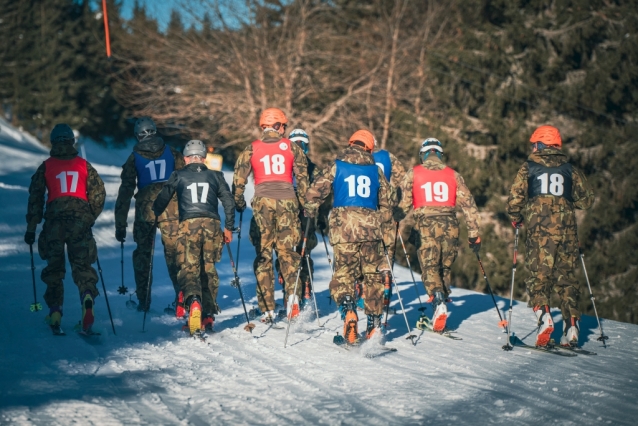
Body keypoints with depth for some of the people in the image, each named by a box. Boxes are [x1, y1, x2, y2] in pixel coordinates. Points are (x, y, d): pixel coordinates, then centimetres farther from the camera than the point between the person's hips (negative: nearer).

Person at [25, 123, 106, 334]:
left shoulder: (46, 167, 7)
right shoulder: (84, 165, 10)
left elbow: (35, 197, 4)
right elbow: (98, 193, 8)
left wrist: (31, 228, 8)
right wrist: (90, 218, 21)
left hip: (54, 221, 0)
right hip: (80, 220, 0)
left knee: (54, 267, 12)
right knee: (82, 264, 3)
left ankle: (55, 311, 5)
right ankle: (88, 296, -26)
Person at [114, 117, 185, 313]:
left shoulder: (134, 158, 5)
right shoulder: (171, 153, 8)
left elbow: (125, 192, 4)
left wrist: (120, 224, 7)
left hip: (145, 207, 0)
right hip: (172, 207, 0)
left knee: (143, 253, 12)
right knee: (174, 252, 5)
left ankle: (143, 301, 11)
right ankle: (183, 296, -7)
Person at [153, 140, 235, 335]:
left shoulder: (178, 176, 13)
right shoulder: (215, 176, 18)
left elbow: (162, 200, 10)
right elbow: (229, 202, 14)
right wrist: (229, 227, 23)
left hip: (189, 224, -2)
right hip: (212, 224, 2)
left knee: (189, 268, -6)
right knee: (209, 269, 14)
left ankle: (193, 300, -37)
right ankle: (208, 315, 9)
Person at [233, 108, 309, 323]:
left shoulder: (252, 149, 7)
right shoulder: (291, 147, 8)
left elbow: (238, 178, 3)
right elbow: (303, 178, 6)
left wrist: (239, 203, 14)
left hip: (262, 201, 0)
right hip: (287, 201, 0)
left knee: (263, 254, 5)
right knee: (287, 250, 7)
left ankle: (267, 310, 2)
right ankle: (293, 292, -18)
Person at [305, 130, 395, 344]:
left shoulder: (337, 166, 4)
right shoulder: (375, 170, 10)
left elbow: (315, 192, -1)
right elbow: (389, 201, 15)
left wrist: (309, 213, 17)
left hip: (343, 228, -2)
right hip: (370, 228, 2)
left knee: (343, 273, 3)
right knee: (373, 276, 11)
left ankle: (347, 308, -25)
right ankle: (374, 324, 11)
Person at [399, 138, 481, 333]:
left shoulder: (413, 174, 7)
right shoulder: (453, 175, 12)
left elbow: (403, 202, 0)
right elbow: (468, 204, 9)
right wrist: (474, 234, 12)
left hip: (426, 225, -2)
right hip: (450, 226, 2)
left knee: (430, 267, -1)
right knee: (445, 268, 14)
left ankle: (438, 302, -24)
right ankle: (442, 303, 14)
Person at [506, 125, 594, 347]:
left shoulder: (529, 167, 3)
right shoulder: (570, 169, 11)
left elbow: (515, 199, -5)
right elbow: (587, 199, 12)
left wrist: (516, 219, 14)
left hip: (539, 231, -3)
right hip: (567, 231, 3)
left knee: (538, 276, 1)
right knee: (566, 277, 9)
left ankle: (543, 315, -21)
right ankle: (571, 325, 2)